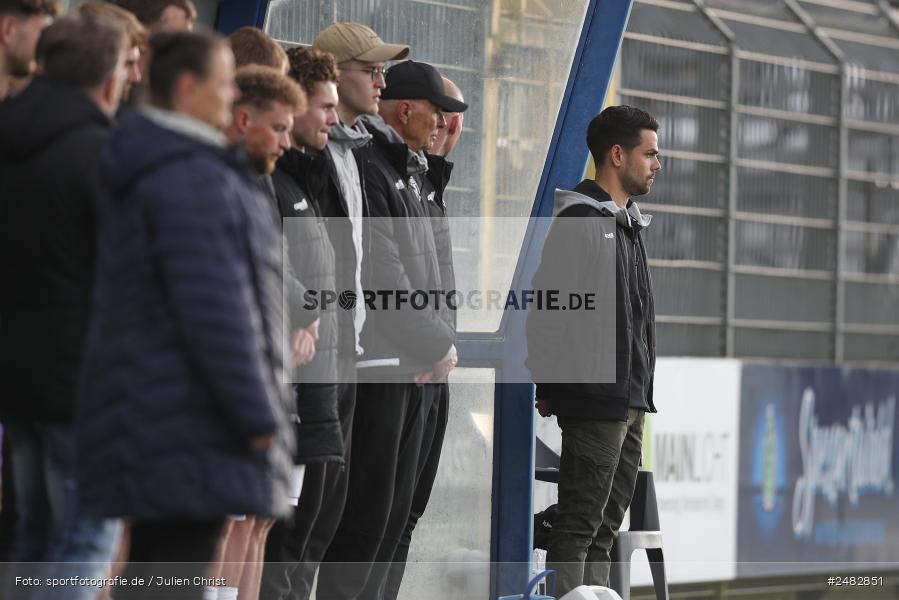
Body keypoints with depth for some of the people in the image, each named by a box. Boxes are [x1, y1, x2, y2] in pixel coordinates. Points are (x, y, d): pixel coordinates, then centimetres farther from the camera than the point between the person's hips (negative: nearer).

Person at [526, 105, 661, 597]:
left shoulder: (627, 224, 19)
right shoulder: (580, 220, -12)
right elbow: (547, 309, -17)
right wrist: (549, 386, -18)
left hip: (630, 403, 10)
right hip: (595, 401, -10)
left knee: (606, 525, 12)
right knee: (579, 524, -10)